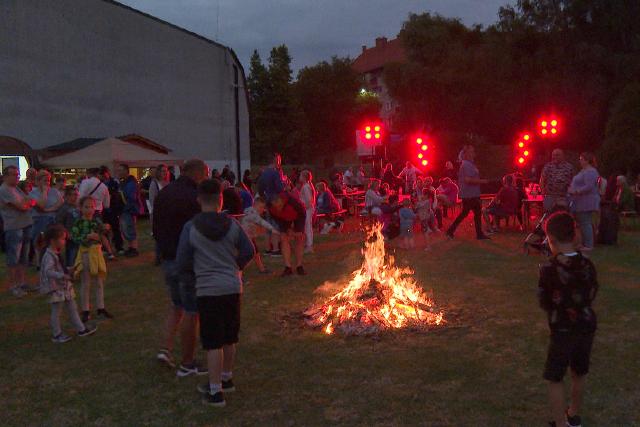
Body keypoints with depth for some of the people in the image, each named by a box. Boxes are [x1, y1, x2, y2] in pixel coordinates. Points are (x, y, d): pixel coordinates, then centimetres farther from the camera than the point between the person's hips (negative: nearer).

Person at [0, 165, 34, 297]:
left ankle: (22, 282, 23)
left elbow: (30, 202, 15)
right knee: (13, 259, -2)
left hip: (25, 226, 9)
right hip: (14, 228, -9)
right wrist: (28, 203, 2)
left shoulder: (16, 189, 17)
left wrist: (25, 203, -6)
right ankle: (12, 285, 6)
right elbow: (21, 206, -17)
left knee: (23, 257, 14)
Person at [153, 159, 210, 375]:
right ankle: (187, 363, 11)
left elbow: (155, 229, 15)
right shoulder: (195, 197, -18)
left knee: (176, 305, 24)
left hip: (167, 259, 8)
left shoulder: (162, 194, 8)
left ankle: (166, 349, 13)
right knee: (191, 311, 3)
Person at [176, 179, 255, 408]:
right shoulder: (232, 224, -2)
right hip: (233, 288, 4)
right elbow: (249, 251, 2)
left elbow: (183, 263, -6)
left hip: (208, 290, -4)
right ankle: (227, 378, 34)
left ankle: (216, 391, 4)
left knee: (213, 342, 1)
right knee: (229, 338, 18)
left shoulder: (190, 228, -9)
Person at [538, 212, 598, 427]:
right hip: (586, 326, 6)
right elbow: (591, 295, 6)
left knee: (555, 379, 6)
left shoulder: (549, 268, -19)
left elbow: (543, 302, -10)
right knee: (578, 374, 22)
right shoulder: (587, 265, -5)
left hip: (563, 330, -5)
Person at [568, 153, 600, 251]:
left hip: (586, 202, -11)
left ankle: (588, 245, -7)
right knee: (582, 223, 13)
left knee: (585, 223, -9)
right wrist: (571, 188, 14)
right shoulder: (584, 171, 19)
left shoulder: (590, 172, -15)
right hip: (582, 202, 11)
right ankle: (585, 243, 20)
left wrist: (575, 191, -21)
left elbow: (589, 187, -25)